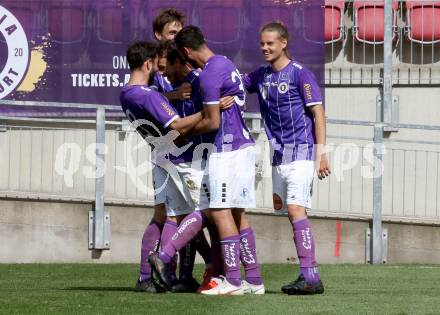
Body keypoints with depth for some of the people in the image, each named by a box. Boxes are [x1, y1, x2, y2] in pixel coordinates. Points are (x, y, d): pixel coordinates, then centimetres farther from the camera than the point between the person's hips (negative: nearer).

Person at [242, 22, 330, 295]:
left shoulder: (300, 73, -7)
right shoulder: (261, 76, 12)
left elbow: (318, 114, -8)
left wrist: (321, 153, -14)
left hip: (301, 152, -7)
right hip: (279, 155, 7)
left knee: (295, 209, -18)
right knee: (292, 213, 6)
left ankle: (311, 277, -22)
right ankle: (309, 277, 11)